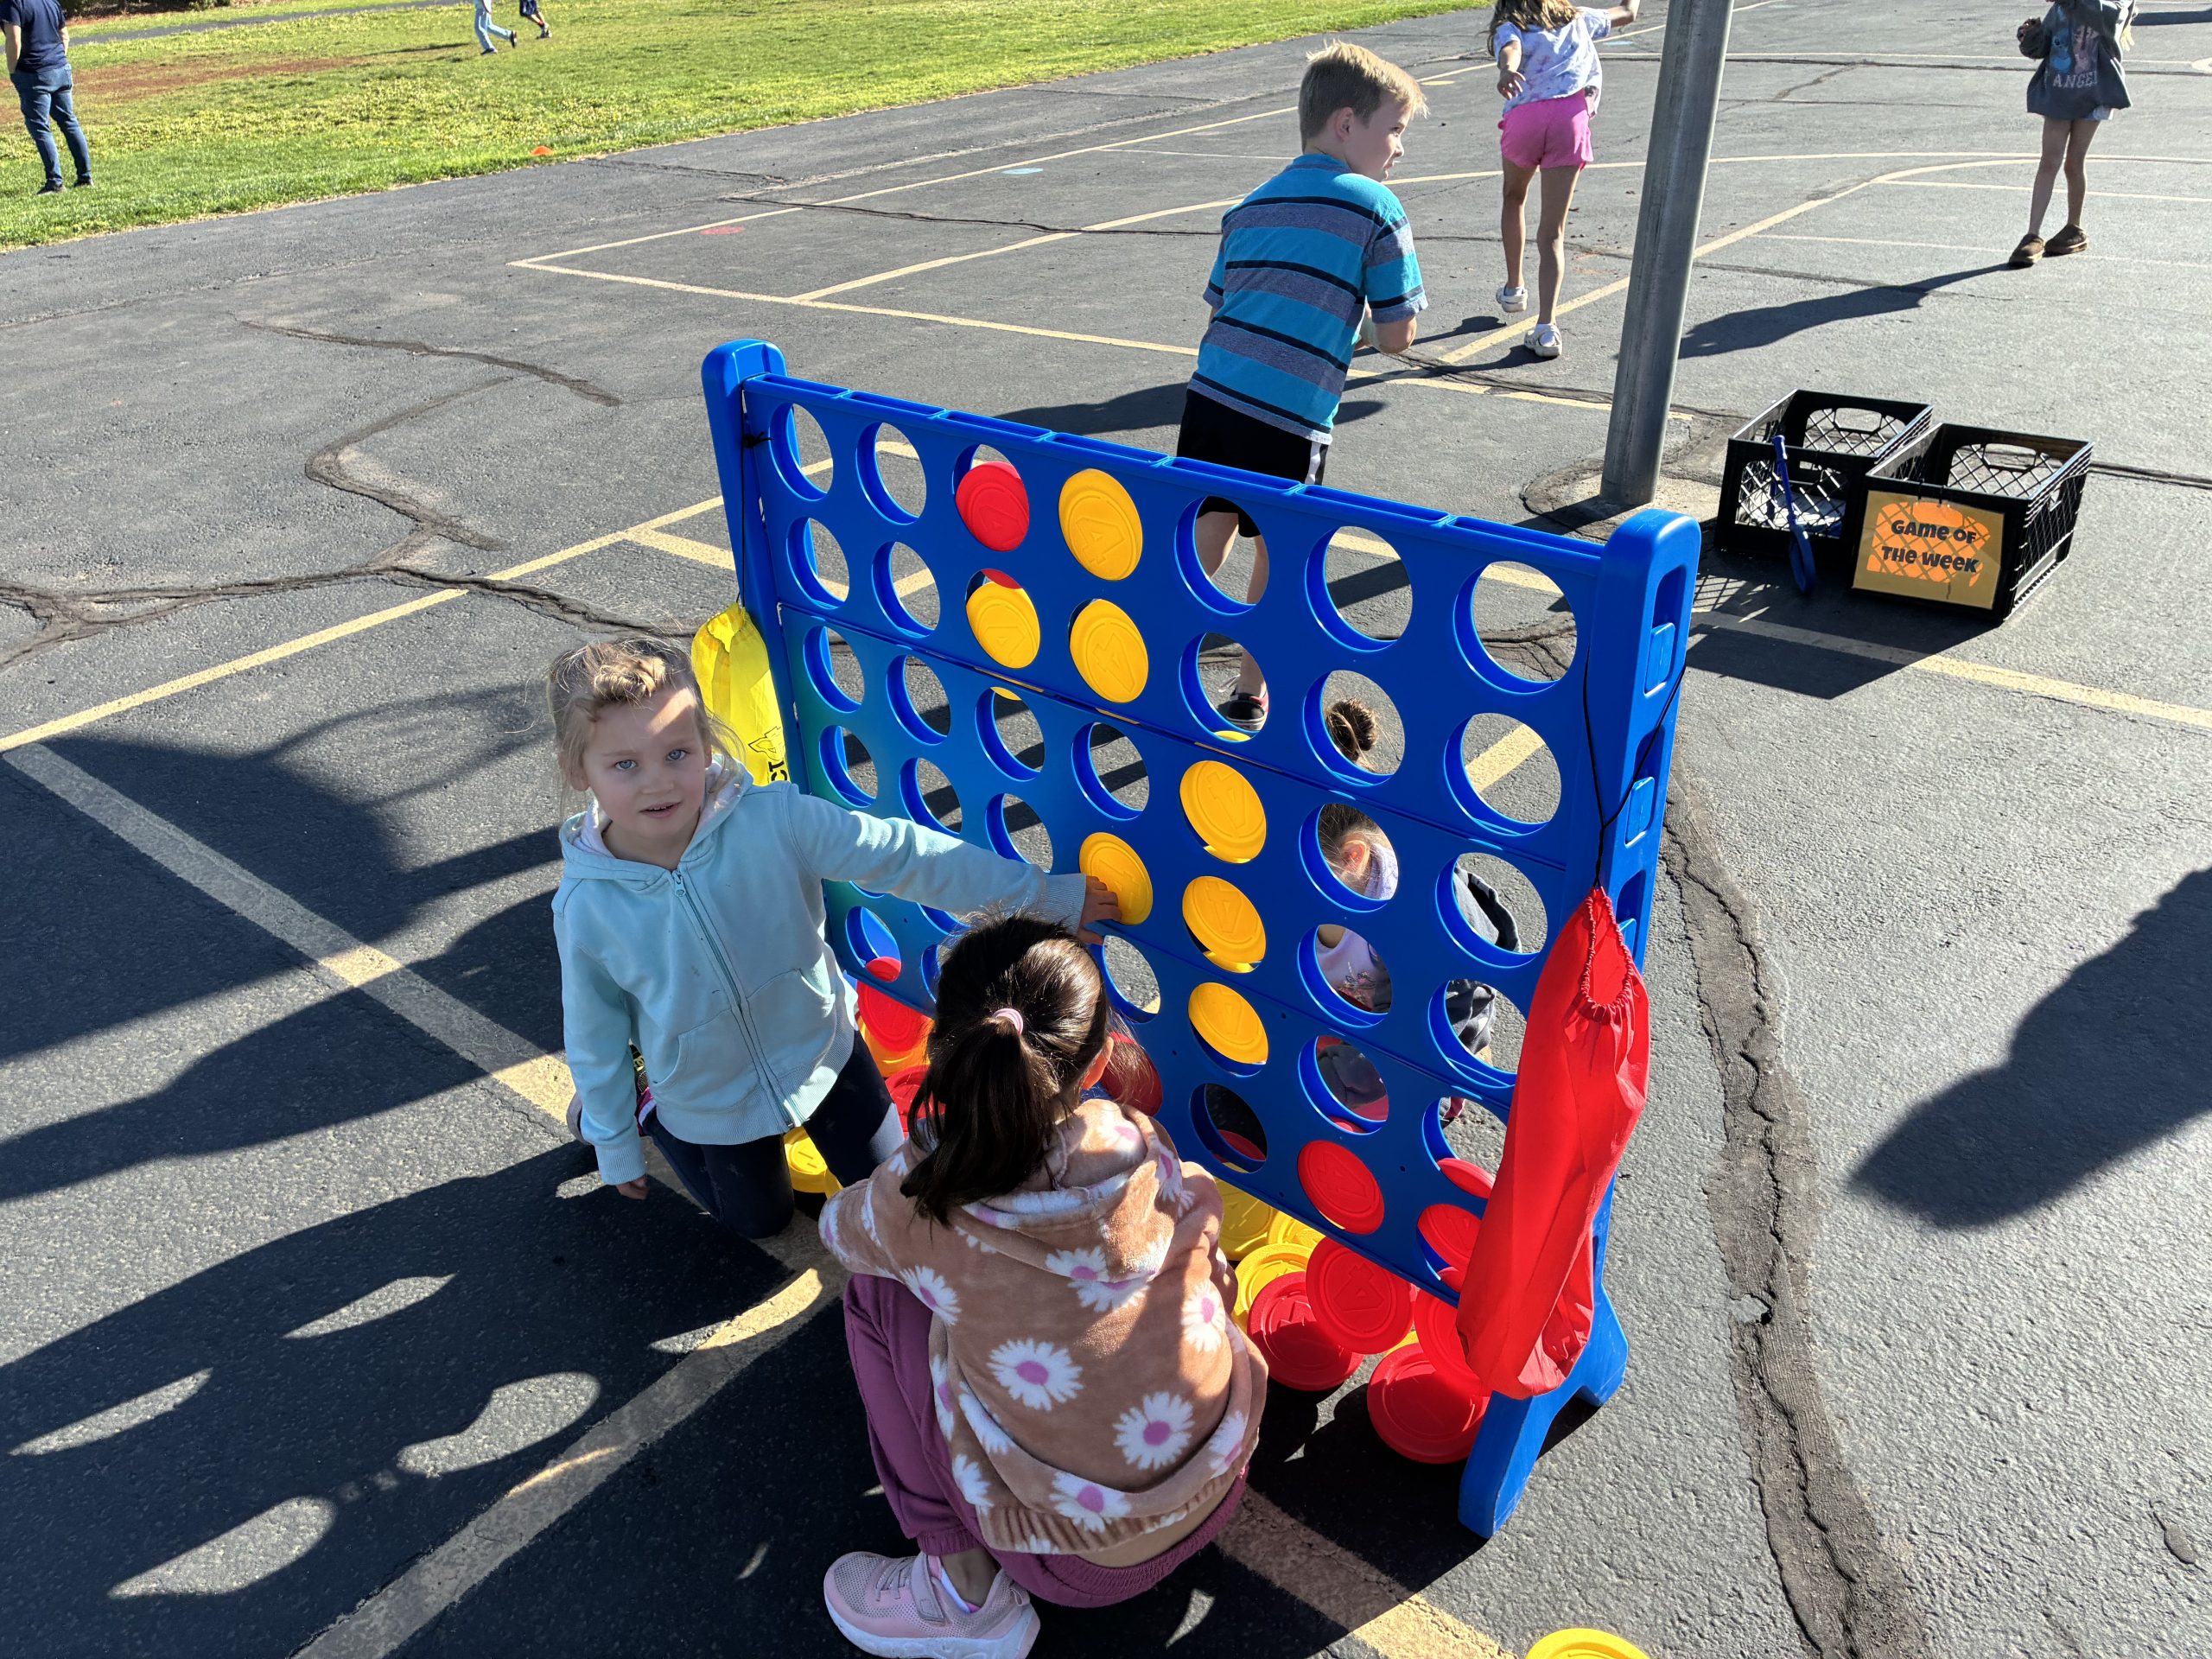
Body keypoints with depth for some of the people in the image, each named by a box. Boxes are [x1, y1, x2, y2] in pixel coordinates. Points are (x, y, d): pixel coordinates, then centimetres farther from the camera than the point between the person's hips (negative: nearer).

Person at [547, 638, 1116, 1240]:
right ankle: (646, 1101, 42)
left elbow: (904, 854, -27)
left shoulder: (774, 819, -29)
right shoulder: (586, 907, -25)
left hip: (822, 1050, 0)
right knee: (760, 1220, 23)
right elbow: (596, 1037, -10)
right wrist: (615, 1149, 2)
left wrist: (1047, 895, -25)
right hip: (714, 1106, 0)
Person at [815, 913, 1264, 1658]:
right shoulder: (1146, 1149, -15)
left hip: (1083, 1567, -4)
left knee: (877, 1292, 3)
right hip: (1221, 1495, 4)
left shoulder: (920, 1204, -22)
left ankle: (965, 1592, 9)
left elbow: (837, 1225, 3)